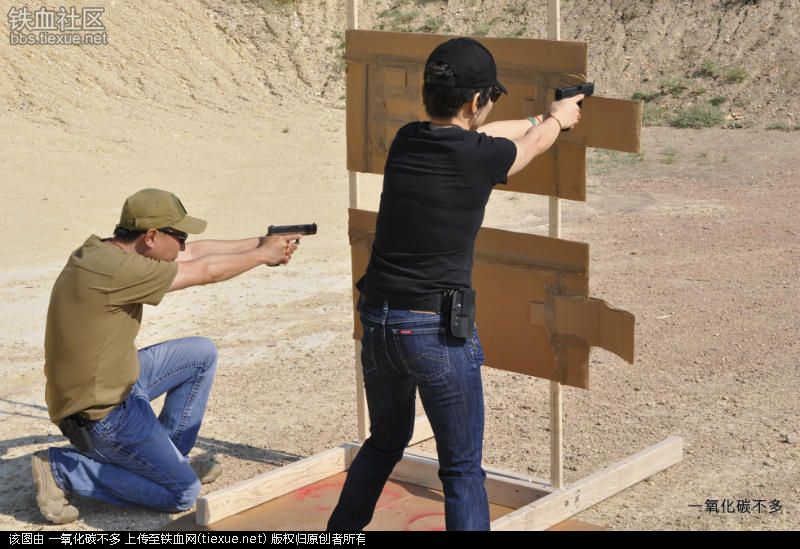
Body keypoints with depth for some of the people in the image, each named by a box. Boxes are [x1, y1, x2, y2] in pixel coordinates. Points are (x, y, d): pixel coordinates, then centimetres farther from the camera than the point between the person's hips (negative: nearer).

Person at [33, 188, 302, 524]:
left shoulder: (105, 250, 0)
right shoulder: (114, 270, -28)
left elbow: (193, 254, 10)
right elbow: (205, 272, -16)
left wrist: (260, 243, 10)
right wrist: (263, 255, 0)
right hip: (101, 415, -10)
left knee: (202, 354, 16)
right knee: (183, 494, -3)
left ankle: (168, 454, 24)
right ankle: (62, 469, 0)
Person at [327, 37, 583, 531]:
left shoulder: (407, 140, 3)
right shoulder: (480, 156, -11)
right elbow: (533, 143, 12)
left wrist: (542, 118, 38)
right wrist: (559, 117, 36)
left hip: (378, 321, 6)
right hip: (439, 330, -6)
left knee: (385, 442, 26)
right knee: (462, 470, 5)